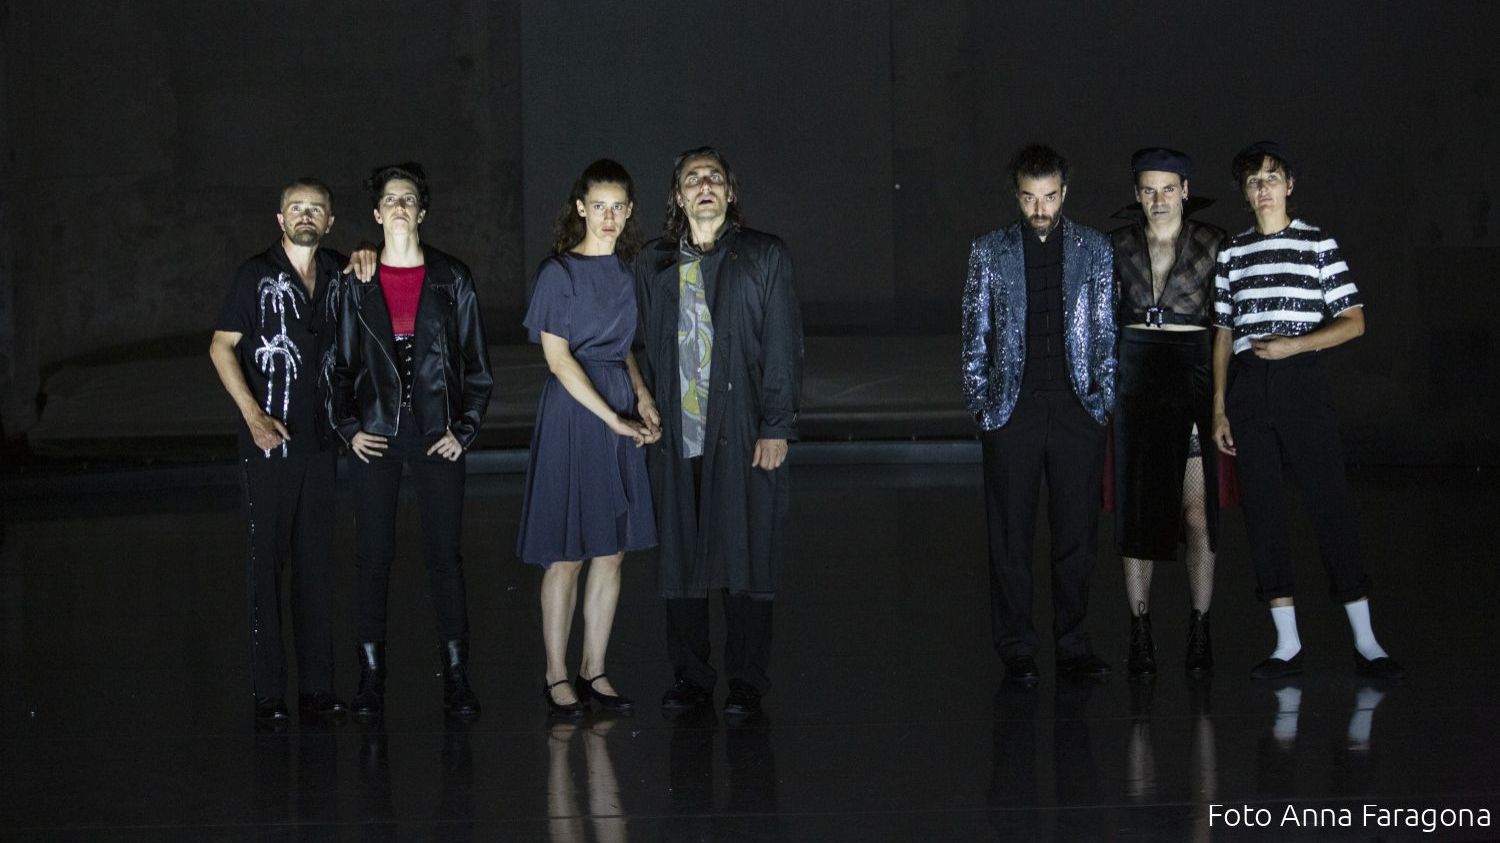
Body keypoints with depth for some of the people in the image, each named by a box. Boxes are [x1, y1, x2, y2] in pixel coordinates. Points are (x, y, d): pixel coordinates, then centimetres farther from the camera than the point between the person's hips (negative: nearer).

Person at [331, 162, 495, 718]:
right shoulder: (357, 283, 6)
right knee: (372, 554, 2)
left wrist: (464, 430, -2)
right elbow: (341, 362, 10)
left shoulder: (451, 279, 5)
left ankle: (456, 676, 8)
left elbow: (477, 363, 6)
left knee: (444, 553, 2)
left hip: (437, 435, 0)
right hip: (375, 434, 1)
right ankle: (371, 677, 9)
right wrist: (348, 428, -1)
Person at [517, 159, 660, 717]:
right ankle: (556, 676, 8)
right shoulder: (559, 273, -7)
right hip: (573, 414, -6)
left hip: (622, 412, 6)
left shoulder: (626, 272, 11)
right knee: (567, 555, -2)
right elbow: (558, 359, -11)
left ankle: (593, 671, 16)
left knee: (612, 551, 7)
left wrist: (642, 398, 3)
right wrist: (613, 418, -15)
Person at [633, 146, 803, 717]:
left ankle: (747, 682, 9)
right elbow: (645, 348, 14)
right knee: (681, 558, 5)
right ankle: (690, 679, 15)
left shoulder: (764, 256, 3)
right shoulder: (653, 265, 11)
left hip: (744, 435, -3)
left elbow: (783, 347, -1)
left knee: (747, 557, 0)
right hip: (676, 438, 3)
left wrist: (776, 428, -8)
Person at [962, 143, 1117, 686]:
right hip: (1012, 410, -1)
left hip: (1077, 408, 1)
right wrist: (979, 403, 2)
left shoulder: (1094, 250, 9)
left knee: (1077, 530, 3)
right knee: (1011, 533, 0)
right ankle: (1016, 649, 7)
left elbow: (1106, 331, 10)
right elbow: (975, 334, 8)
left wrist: (1104, 397, 2)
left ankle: (1073, 643, 13)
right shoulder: (990, 252, 7)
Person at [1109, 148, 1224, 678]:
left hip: (1194, 374, -2)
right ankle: (1140, 630, 7)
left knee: (1197, 508, -3)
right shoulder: (1118, 245, 9)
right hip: (1134, 376, 2)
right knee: (1137, 504, 1)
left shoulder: (1212, 244, 2)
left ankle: (1199, 630, 4)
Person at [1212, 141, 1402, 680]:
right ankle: (1287, 644, 7)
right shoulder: (1231, 253, 13)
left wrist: (1293, 344, -13)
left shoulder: (1318, 243, 4)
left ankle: (1365, 642, -3)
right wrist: (1219, 408, 9)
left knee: (1330, 503, -6)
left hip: (1301, 380, -3)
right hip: (1247, 389, 3)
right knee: (1262, 511, 2)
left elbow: (1353, 322, 1)